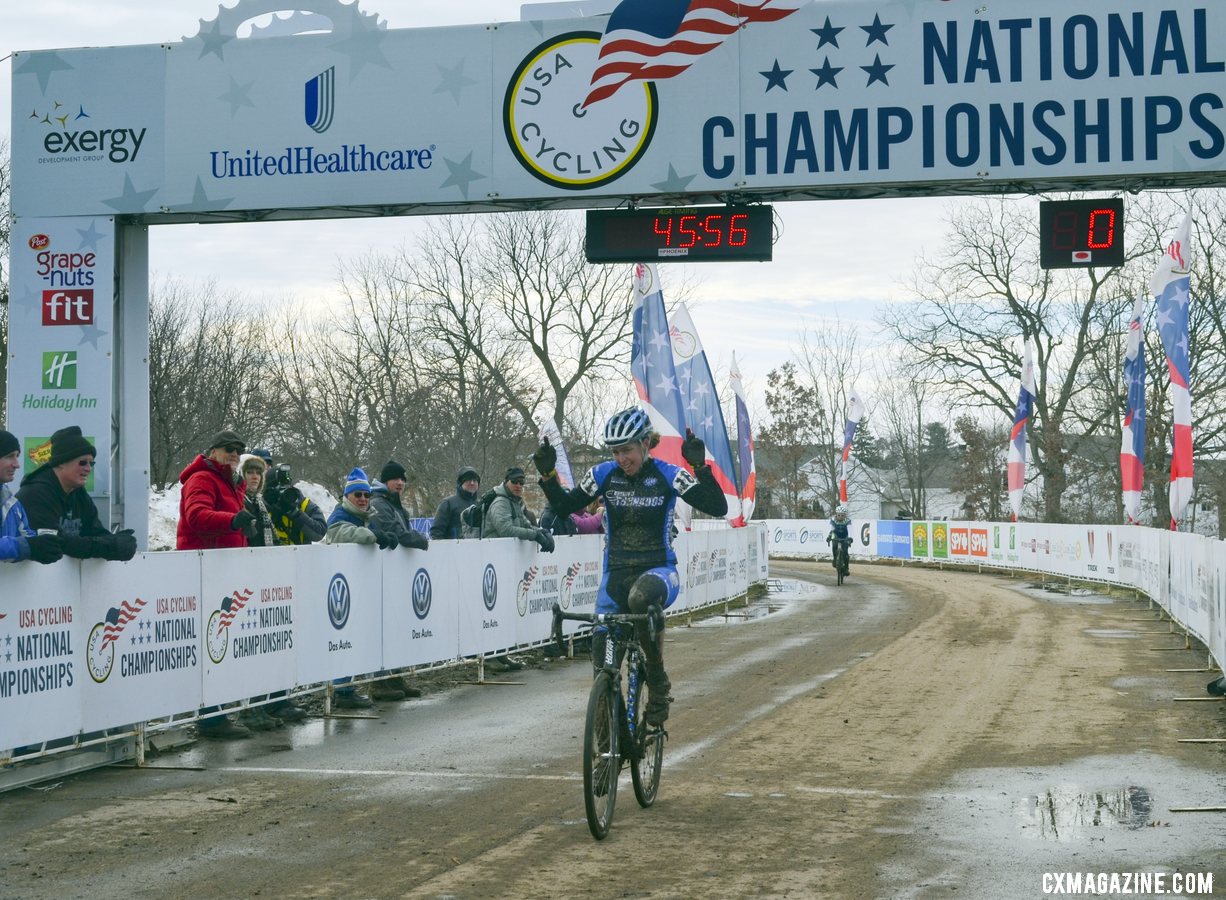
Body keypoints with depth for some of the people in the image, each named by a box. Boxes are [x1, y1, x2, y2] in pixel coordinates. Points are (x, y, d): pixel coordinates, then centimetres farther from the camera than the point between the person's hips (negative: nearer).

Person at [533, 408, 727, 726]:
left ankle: (658, 683, -21)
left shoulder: (667, 475, -6)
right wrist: (548, 475, -7)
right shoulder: (604, 474, 2)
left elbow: (718, 507, -14)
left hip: (659, 570, -3)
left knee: (643, 597, -40)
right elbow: (564, 506, 9)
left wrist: (700, 466, -27)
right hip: (616, 574, 3)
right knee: (602, 652, -6)